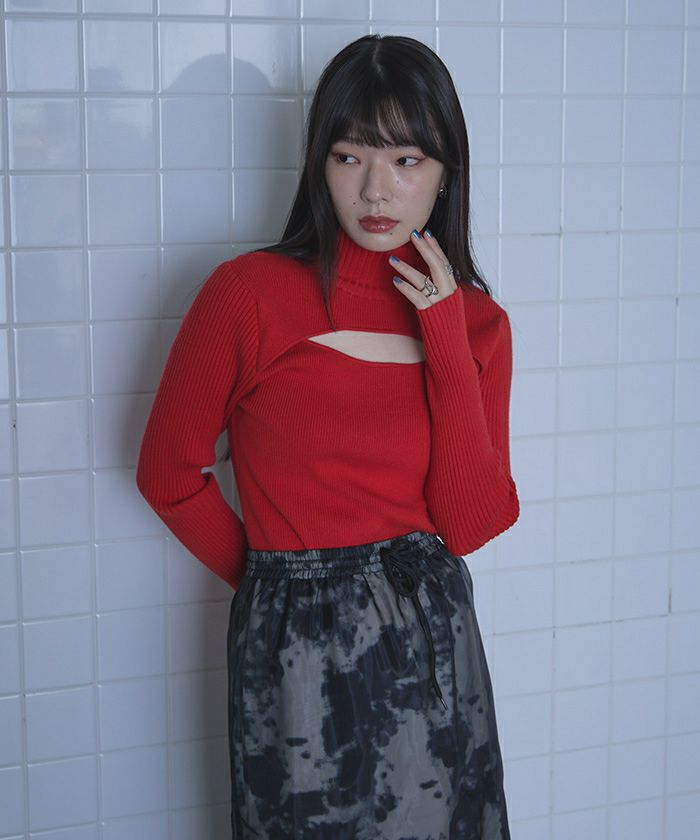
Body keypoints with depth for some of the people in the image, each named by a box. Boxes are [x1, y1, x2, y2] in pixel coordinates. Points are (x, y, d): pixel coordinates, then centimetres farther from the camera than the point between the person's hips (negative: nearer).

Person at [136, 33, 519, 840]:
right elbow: (168, 474, 0)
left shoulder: (476, 321, 2)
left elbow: (470, 524, -7)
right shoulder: (248, 294, -10)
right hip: (300, 652, -3)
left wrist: (446, 342, -12)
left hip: (436, 635, 4)